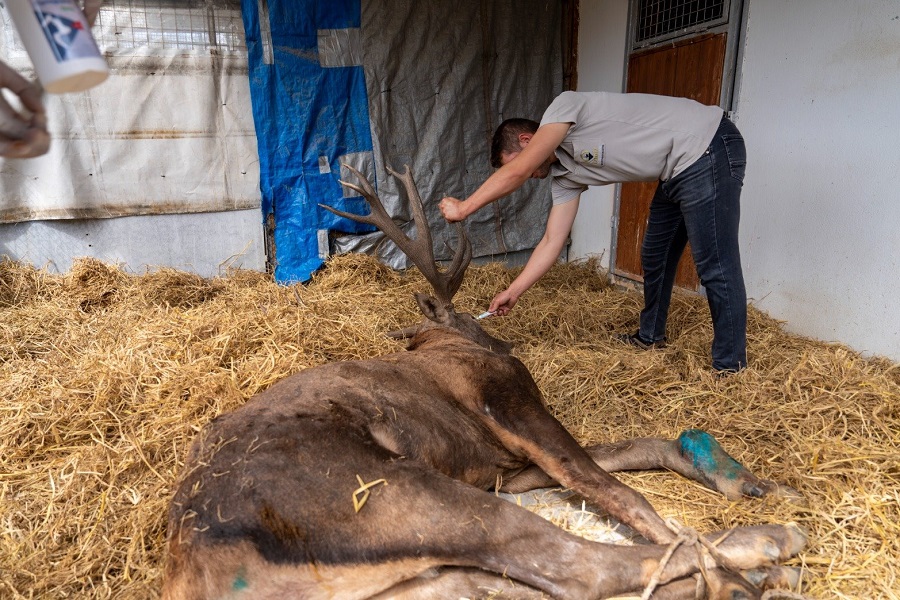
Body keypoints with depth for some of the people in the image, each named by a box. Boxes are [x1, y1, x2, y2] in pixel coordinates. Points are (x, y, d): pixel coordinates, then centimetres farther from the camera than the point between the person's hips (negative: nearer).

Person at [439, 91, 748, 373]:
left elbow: (516, 172, -24)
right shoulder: (565, 176, 9)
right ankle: (650, 337, 38)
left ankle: (729, 368, 1)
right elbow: (552, 242, 6)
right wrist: (513, 292, 5)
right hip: (677, 173, 10)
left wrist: (464, 207, -15)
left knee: (715, 266, -8)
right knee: (654, 257, 19)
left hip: (708, 148, -9)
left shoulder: (563, 105, -12)